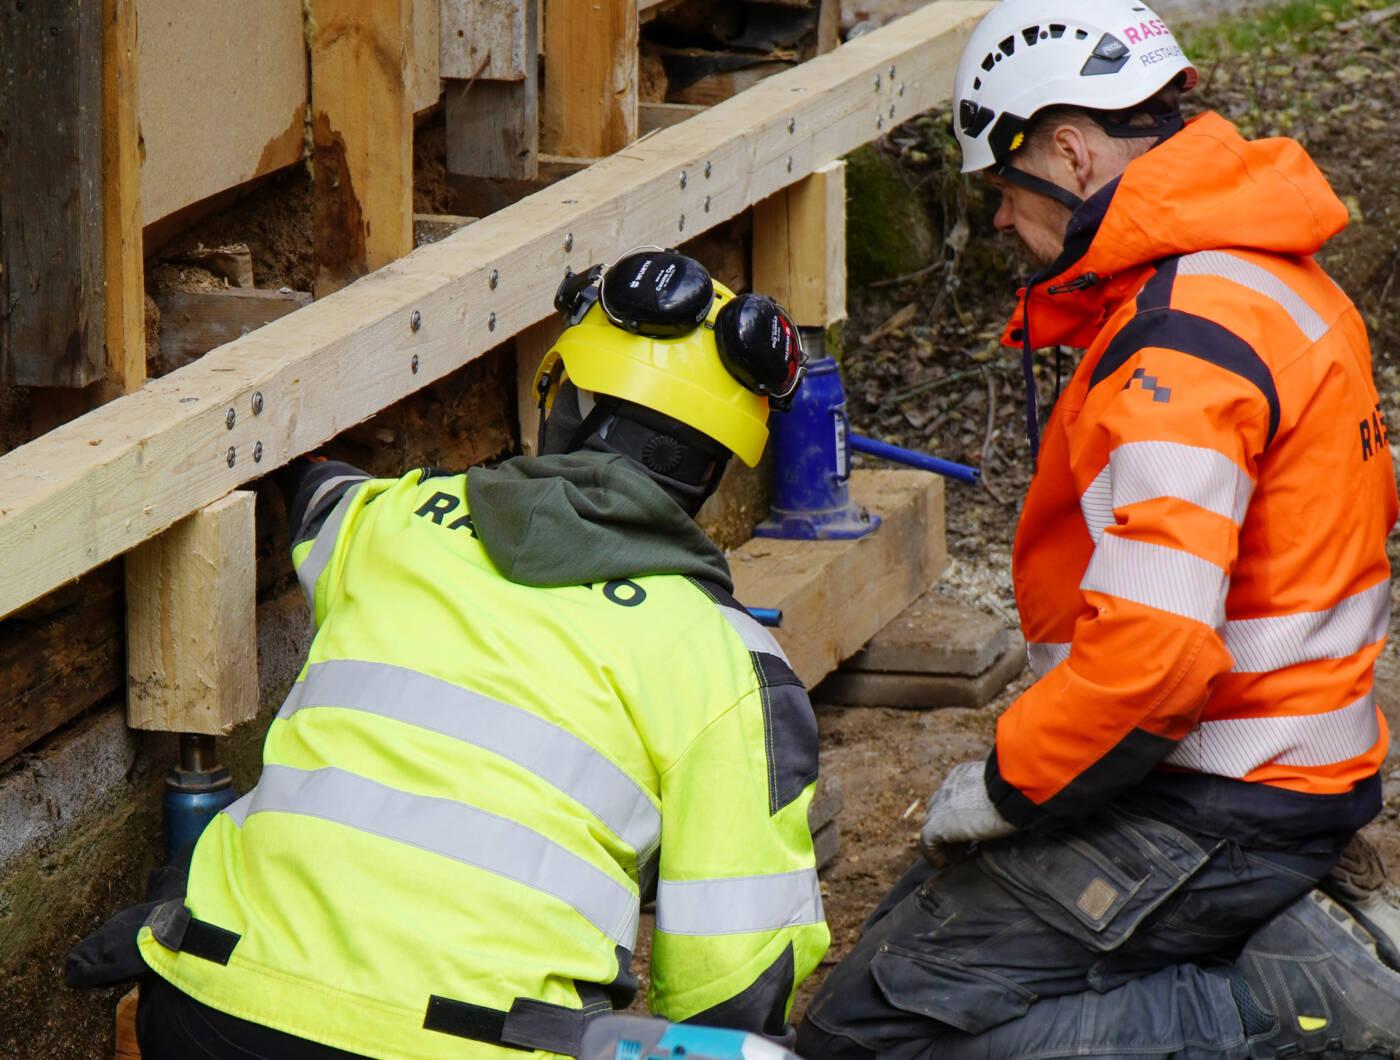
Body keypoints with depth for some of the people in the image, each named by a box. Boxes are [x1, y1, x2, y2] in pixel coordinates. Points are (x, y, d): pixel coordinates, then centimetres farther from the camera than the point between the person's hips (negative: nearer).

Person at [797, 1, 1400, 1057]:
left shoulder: (1179, 347, -23)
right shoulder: (1279, 279, 10)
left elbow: (1154, 649, -31)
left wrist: (1004, 784, -14)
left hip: (1208, 813, -10)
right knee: (917, 920, 21)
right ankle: (1297, 945, 7)